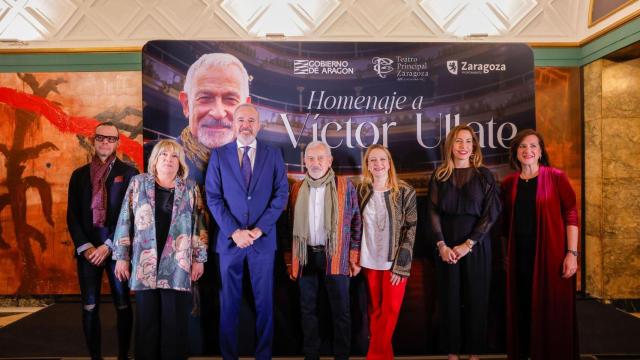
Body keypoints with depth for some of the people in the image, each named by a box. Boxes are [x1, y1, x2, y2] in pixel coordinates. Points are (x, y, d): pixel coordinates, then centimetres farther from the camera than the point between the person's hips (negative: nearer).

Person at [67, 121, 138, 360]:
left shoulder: (129, 173, 3)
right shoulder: (79, 175, 12)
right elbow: (72, 216, 8)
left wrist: (109, 246, -10)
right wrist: (85, 247, -6)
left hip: (118, 248, -2)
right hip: (87, 248, 3)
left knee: (122, 305, 3)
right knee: (90, 307, 4)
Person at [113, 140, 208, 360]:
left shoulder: (190, 188, 7)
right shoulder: (138, 183, 7)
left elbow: (199, 224, 6)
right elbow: (126, 220, 5)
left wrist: (199, 258, 2)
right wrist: (122, 257, 1)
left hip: (177, 266, 0)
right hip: (145, 264, 0)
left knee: (175, 320, 2)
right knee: (147, 319, 6)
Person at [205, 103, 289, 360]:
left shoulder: (273, 155, 4)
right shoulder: (218, 155, 3)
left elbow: (281, 194, -1)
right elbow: (213, 197, -2)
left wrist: (259, 229, -10)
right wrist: (234, 231, -12)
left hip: (263, 239, 0)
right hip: (229, 238, 0)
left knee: (264, 300, 9)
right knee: (229, 300, 9)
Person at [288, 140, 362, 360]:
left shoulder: (345, 186, 1)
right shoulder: (297, 189, 9)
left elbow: (355, 223, 2)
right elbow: (291, 225, 12)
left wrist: (354, 256, -3)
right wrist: (291, 259, 9)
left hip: (335, 256, -2)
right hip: (305, 256, 3)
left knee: (340, 310, 5)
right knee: (308, 309, 11)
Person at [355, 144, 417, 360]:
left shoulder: (405, 192, -7)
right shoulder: (361, 191, 1)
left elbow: (411, 229, -7)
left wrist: (401, 264, -11)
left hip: (395, 262, -2)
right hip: (369, 261, 2)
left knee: (391, 310, 2)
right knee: (375, 309, 12)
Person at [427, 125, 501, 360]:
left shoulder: (484, 175, 2)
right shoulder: (439, 176, 5)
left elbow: (491, 213, -5)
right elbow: (433, 212, 0)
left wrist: (468, 244, -13)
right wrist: (441, 245, -12)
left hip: (477, 245, -1)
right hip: (446, 245, 1)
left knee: (476, 298, 6)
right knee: (449, 298, 5)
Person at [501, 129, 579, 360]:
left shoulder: (556, 178, -3)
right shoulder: (509, 183, 8)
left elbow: (571, 215, -6)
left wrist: (572, 253, -13)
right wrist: (507, 255, 12)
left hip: (550, 254, -3)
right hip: (519, 255, 3)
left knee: (552, 310, 3)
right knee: (522, 308, 10)